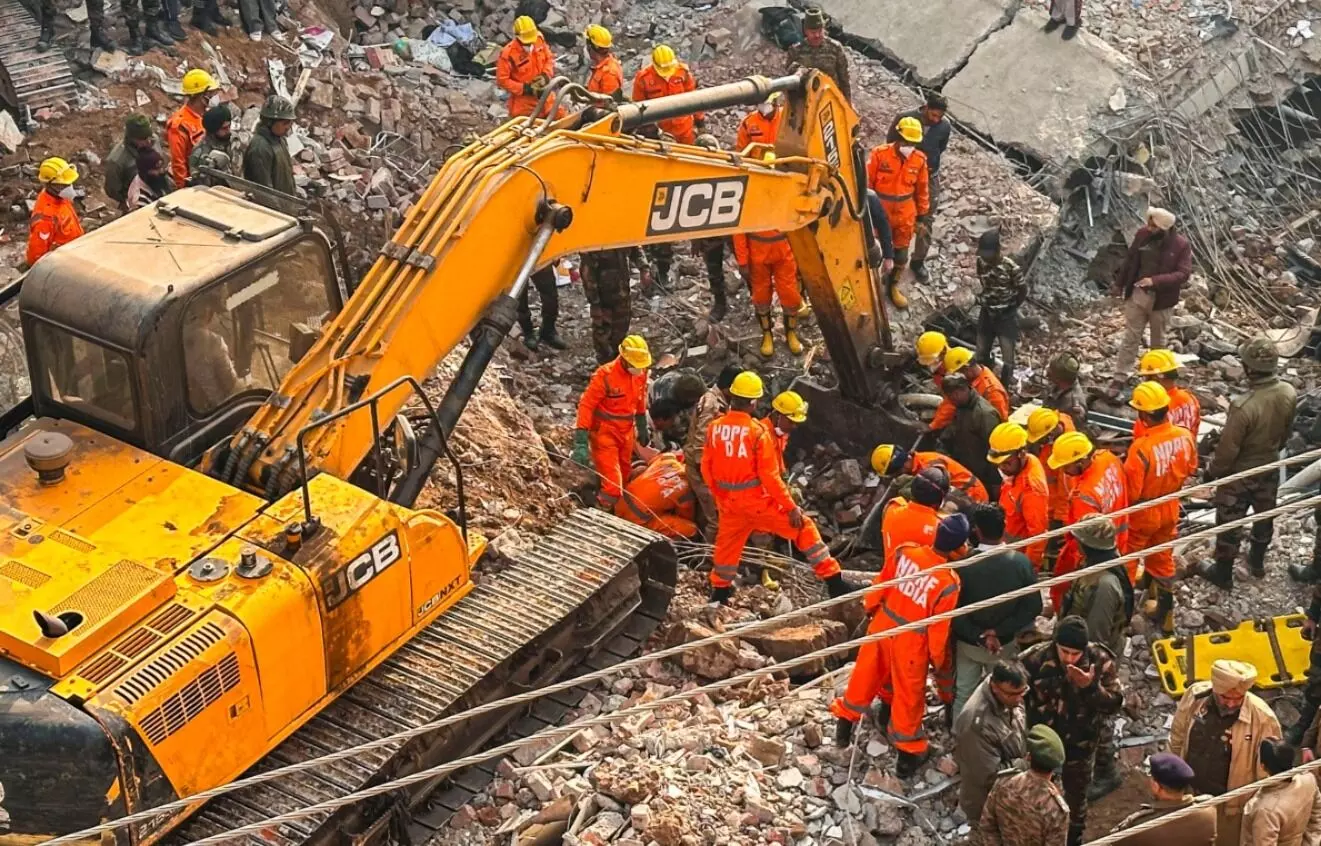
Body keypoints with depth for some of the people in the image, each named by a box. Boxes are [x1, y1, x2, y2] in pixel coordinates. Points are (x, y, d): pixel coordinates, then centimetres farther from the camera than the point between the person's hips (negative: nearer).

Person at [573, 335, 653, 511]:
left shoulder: (640, 373, -2)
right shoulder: (605, 375, -22)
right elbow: (586, 405, -20)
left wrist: (642, 426, 25)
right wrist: (581, 441, -24)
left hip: (626, 433, 7)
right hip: (605, 435, -7)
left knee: (623, 481, 17)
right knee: (612, 487, -12)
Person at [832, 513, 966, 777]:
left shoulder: (905, 551, -17)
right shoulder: (948, 583, -29)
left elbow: (882, 584, 0)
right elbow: (939, 630, -18)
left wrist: (871, 606, 19)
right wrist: (940, 660, -1)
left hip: (883, 624, 5)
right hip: (910, 642, -5)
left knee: (867, 674, 27)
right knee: (909, 695, 16)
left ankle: (845, 720, 47)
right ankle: (909, 752, 33)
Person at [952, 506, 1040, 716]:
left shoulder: (963, 563, -25)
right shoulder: (1021, 562, -20)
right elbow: (1033, 607, -15)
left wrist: (978, 636, -16)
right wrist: (999, 631, -15)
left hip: (967, 642, -1)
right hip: (1005, 644, 1)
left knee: (963, 695, 18)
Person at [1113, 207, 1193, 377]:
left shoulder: (1181, 245, -15)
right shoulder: (1142, 234, -6)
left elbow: (1183, 273, -18)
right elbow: (1129, 260, 7)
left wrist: (1155, 281, -29)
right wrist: (1119, 284, 12)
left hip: (1161, 299, -2)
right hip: (1137, 293, 2)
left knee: (1158, 339, 14)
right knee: (1131, 336, 4)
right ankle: (1120, 374, 6)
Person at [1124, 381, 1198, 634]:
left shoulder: (1141, 448, -36)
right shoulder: (1185, 436, -17)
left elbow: (1130, 492, -27)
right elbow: (1191, 468, 3)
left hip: (1142, 513, -6)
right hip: (1169, 509, 6)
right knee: (1163, 559, 24)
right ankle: (1165, 612, 35)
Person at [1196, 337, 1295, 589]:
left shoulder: (1244, 406, -38)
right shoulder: (1289, 393, -18)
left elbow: (1228, 448, -25)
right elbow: (1285, 432, 1)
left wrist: (1212, 471, -6)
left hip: (1239, 474, -6)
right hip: (1270, 468, 6)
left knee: (1229, 523, 15)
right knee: (1264, 516, 28)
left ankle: (1223, 574, 33)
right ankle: (1258, 561, 50)